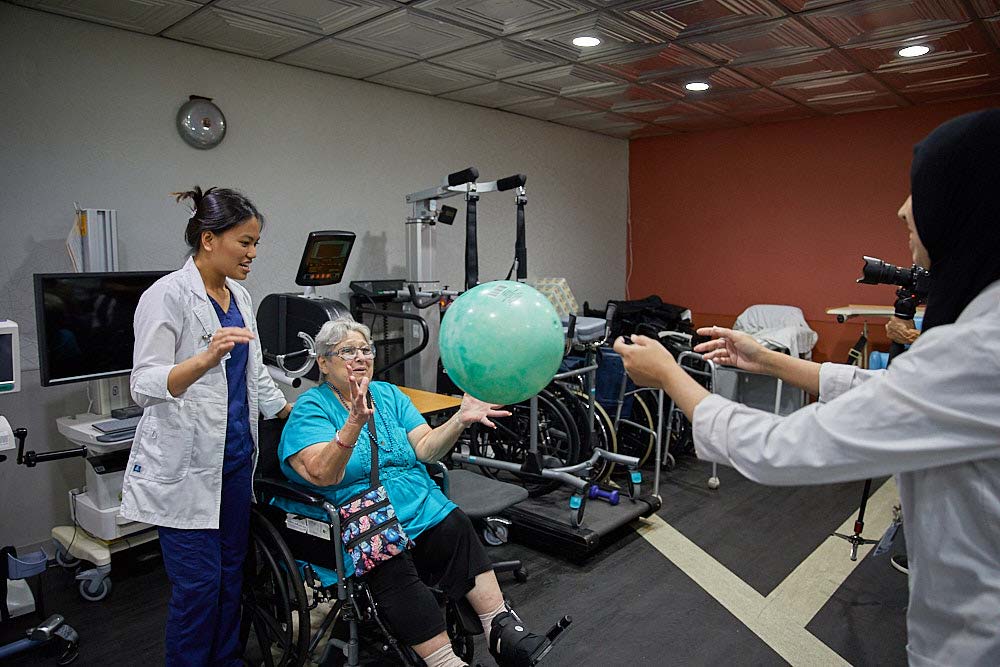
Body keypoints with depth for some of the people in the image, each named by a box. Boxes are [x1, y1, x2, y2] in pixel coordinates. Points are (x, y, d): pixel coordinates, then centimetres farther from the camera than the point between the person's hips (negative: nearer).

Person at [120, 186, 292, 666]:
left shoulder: (240, 297, 9)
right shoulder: (168, 295, -13)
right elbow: (144, 386, -20)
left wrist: (292, 414, 19)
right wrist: (204, 359, -36)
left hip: (235, 456, 7)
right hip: (186, 465, -7)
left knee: (231, 574, 16)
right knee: (198, 584, 0)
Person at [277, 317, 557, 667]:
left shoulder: (389, 394, 16)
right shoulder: (310, 407, 1)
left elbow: (425, 449, 5)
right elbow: (323, 474, -16)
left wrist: (460, 419, -13)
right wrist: (356, 421, -31)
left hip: (421, 506, 4)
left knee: (456, 527, -26)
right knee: (390, 564, -32)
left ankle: (502, 629, -24)